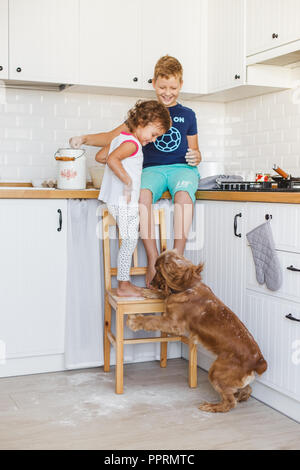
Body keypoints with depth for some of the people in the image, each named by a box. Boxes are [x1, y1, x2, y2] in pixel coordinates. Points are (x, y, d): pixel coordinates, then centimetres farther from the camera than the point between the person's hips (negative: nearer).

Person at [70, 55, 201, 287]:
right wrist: (85, 139, 1)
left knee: (183, 194, -38)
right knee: (143, 193, -37)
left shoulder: (187, 115, 19)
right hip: (152, 168, 0)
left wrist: (196, 157, -2)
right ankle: (153, 261, -31)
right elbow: (115, 136, 16)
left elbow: (194, 150, 23)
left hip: (182, 168, 0)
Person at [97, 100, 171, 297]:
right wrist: (128, 181, -27)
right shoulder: (132, 143, -15)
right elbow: (112, 159, -31)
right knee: (129, 241, -5)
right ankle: (123, 286, 1)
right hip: (125, 202, -10)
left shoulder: (120, 138, 17)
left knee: (129, 241, 14)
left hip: (119, 201, 10)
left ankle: (125, 282, 20)